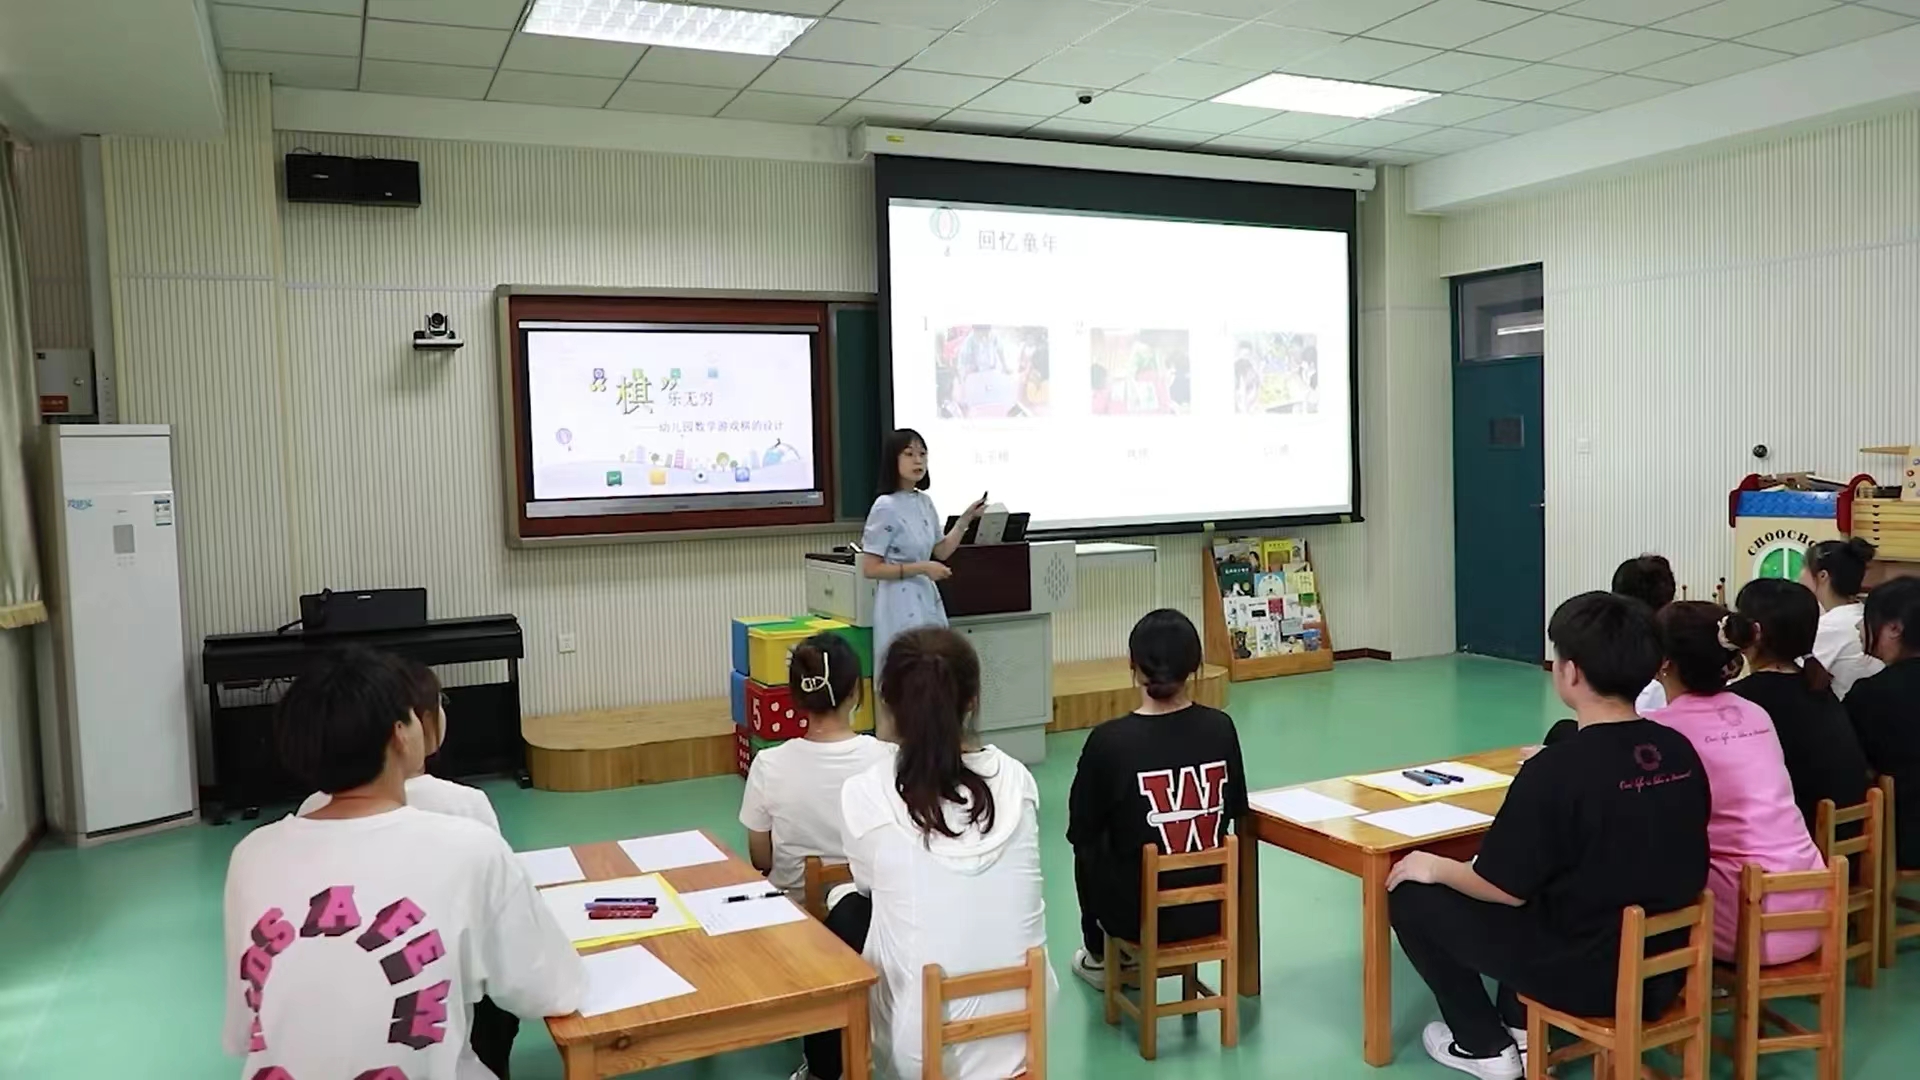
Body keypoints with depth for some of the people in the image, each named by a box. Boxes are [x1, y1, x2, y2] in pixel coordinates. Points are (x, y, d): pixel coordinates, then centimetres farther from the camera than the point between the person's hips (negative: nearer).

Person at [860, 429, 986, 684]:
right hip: (901, 605, -8)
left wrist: (966, 519, 8)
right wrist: (921, 568, -17)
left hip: (927, 600, 8)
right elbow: (870, 568, -15)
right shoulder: (886, 507, -14)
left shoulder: (924, 502, 8)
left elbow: (941, 551, 18)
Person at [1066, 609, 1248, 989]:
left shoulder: (1108, 741, -21)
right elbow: (1235, 810, 6)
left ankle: (1099, 956, 47)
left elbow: (1080, 832, -7)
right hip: (1213, 910, 3)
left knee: (1089, 852, 28)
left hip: (1141, 916, -3)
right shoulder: (1221, 728, -9)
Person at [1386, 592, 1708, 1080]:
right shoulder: (1681, 751, -4)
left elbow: (1505, 887, -15)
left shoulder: (1555, 769, -24)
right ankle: (1521, 1024, 26)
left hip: (1582, 976, -7)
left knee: (1409, 891, 6)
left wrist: (1434, 867, 3)